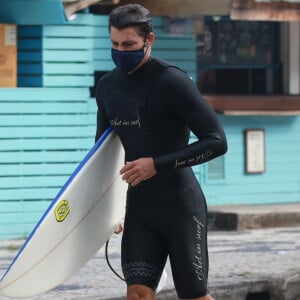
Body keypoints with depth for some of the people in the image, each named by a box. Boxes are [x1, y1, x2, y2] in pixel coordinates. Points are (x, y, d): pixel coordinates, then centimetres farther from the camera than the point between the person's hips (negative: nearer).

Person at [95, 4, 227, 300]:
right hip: (138, 206, 5)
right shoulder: (106, 86, 7)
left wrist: (157, 164, -23)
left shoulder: (171, 81, -15)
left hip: (181, 205, -5)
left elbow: (217, 142, -18)